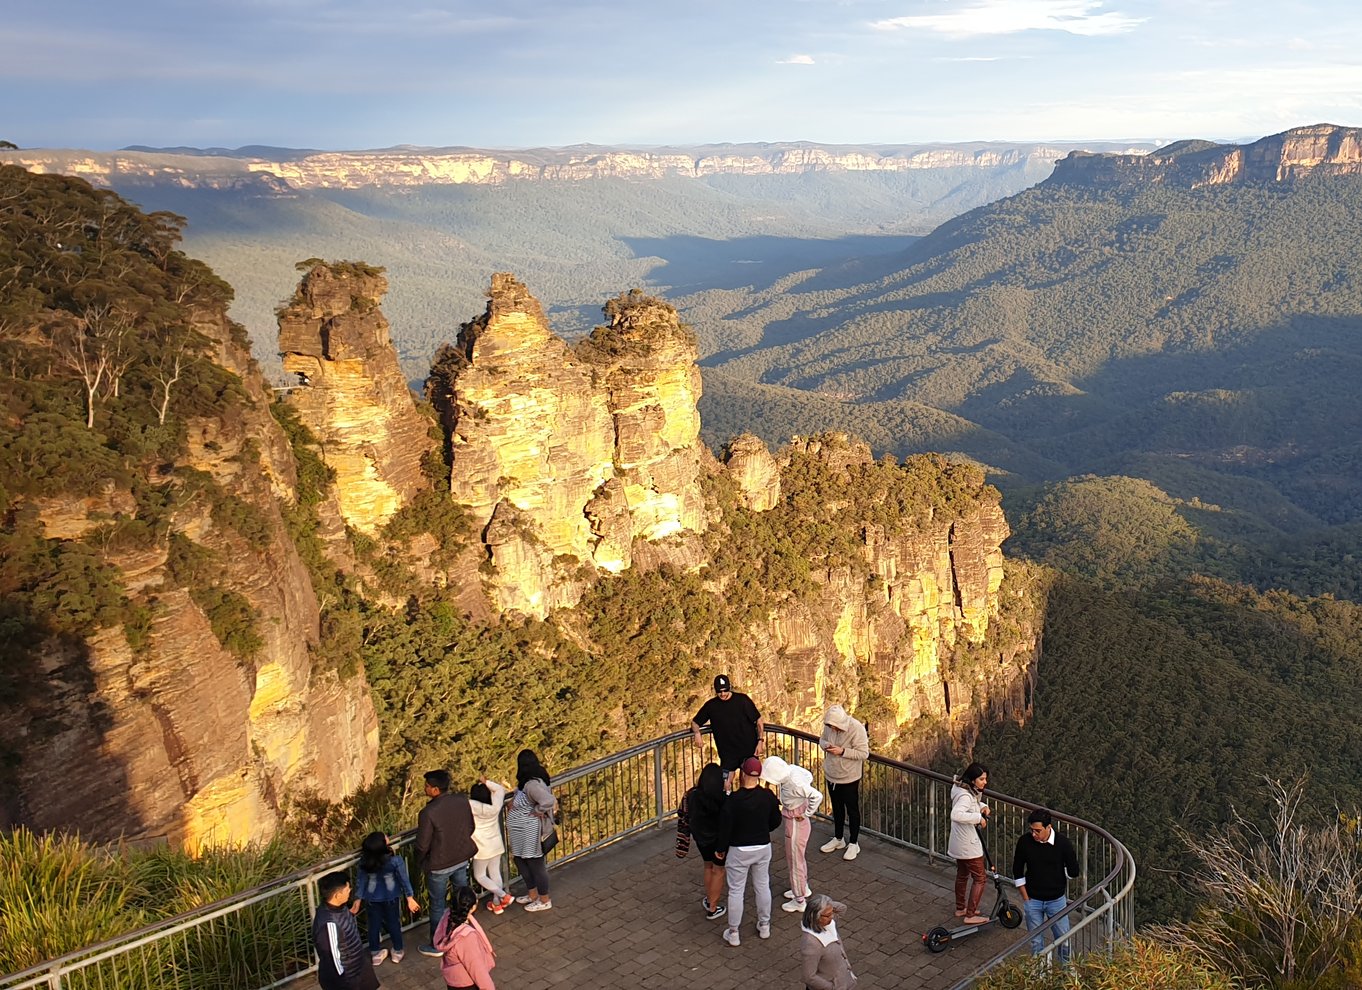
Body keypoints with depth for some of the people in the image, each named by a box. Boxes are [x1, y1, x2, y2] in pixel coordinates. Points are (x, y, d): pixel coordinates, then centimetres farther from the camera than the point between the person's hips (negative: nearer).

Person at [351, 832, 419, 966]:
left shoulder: (364, 862, -20)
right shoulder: (395, 861, -28)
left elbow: (362, 882, -8)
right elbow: (404, 879, -18)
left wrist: (358, 902, 3)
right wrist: (410, 899, -7)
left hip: (372, 898, 1)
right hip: (391, 897, -1)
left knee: (374, 924, 19)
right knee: (393, 923, 19)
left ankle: (375, 954, 34)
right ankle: (397, 952, 35)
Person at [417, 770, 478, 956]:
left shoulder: (428, 813, -28)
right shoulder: (462, 801, -12)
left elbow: (422, 845, -19)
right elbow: (470, 828, 2)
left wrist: (420, 861, 2)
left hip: (439, 865, -5)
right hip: (462, 859, 5)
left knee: (437, 905, 14)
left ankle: (436, 945, 28)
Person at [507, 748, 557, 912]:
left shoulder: (532, 784, -28)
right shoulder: (528, 781, 2)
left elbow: (548, 801, -40)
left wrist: (537, 811, -24)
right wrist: (514, 801, 2)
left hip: (530, 834, -10)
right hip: (522, 833, 10)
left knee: (535, 865, 6)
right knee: (521, 861, 22)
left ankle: (544, 900, 23)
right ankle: (532, 894, 38)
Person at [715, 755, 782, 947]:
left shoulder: (733, 799, -22)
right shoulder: (768, 796, -9)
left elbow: (725, 827, -15)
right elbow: (776, 822, 4)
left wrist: (720, 849, 0)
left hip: (739, 851, -4)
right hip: (763, 848, 4)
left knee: (736, 891, 8)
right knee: (763, 886, 20)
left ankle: (733, 933, 17)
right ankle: (764, 926, 33)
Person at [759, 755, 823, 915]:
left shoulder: (794, 783, -34)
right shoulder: (790, 770, -10)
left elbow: (817, 796, -39)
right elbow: (809, 776, 8)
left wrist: (806, 815, -24)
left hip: (796, 823, -9)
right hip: (792, 820, 9)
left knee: (795, 861, 9)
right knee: (798, 857, 28)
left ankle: (800, 901, 26)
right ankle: (803, 888, 49)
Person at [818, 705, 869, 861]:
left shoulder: (856, 729, -26)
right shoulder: (828, 725, -9)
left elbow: (863, 753, -22)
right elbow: (822, 739, 9)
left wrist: (842, 751, -29)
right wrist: (825, 745, -14)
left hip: (849, 777, -5)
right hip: (831, 775, 5)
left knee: (852, 810, 10)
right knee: (837, 808, 21)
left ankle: (854, 843, 25)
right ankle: (838, 839, 38)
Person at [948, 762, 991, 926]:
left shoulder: (970, 791, 2)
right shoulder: (965, 796, -28)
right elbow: (956, 814, -45)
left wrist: (982, 806, 3)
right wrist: (978, 817, -37)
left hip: (959, 843, 10)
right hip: (968, 844, -10)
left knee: (962, 875, 23)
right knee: (979, 879, 2)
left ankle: (960, 908, 37)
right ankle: (970, 916, 7)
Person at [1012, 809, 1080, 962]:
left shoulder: (1063, 843, -18)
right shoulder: (1024, 842, -14)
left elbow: (1073, 872, -4)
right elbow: (1017, 871, 0)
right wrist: (1025, 897, -1)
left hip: (1056, 899, -1)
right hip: (1032, 900, 1)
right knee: (1035, 941, 12)